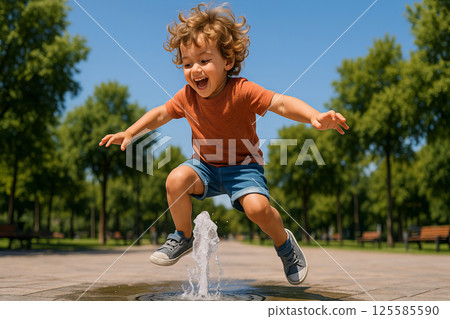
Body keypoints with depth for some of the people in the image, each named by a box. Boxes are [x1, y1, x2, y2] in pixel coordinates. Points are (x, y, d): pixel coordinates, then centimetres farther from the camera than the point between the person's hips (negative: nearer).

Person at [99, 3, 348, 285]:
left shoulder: (242, 91, -23)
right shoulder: (187, 96, -8)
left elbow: (282, 103, -32)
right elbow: (160, 114, 9)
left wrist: (314, 117, -48)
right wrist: (130, 133, 6)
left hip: (243, 166, -4)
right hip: (206, 166, 4)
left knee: (257, 206, -28)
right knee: (176, 180, -23)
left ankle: (284, 242, 8)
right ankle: (184, 238, 5)